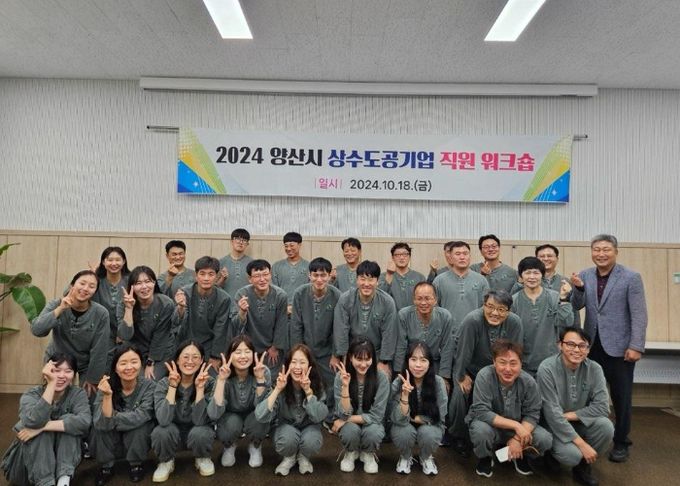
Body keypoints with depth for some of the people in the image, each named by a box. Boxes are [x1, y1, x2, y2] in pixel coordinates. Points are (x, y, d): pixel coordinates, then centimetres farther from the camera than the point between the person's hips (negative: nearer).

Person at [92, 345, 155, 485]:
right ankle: (106, 466, -2)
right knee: (100, 425, -25)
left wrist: (112, 419, -23)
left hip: (139, 439, -1)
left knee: (139, 424, -30)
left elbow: (140, 417, -29)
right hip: (111, 440, 2)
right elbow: (102, 423, -27)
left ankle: (136, 464, -3)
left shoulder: (149, 386, -21)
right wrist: (107, 395, -40)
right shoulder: (107, 386, -17)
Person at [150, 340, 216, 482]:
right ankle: (166, 461, 3)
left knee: (200, 434, -34)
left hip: (198, 431, -1)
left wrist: (200, 388, -36)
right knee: (160, 432, -31)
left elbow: (200, 420, -28)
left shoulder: (209, 383, -19)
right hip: (173, 432, 1)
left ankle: (203, 459, 3)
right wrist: (173, 386, -35)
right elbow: (163, 420, -30)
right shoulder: (164, 384, -17)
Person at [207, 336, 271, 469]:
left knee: (258, 419, -32)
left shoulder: (263, 372, -24)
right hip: (231, 418, 0)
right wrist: (221, 380, -41)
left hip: (253, 418, 0)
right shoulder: (225, 376, -24)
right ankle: (229, 447, 4)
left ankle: (255, 447, 2)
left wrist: (260, 378, -41)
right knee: (233, 422, -32)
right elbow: (213, 415, -34)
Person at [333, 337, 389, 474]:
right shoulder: (341, 376, -17)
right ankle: (351, 453, 3)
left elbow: (376, 416, -17)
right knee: (350, 430, -32)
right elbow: (344, 414, -21)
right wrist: (345, 386, -34)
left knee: (373, 432, -33)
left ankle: (368, 454, 3)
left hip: (371, 423, 0)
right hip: (350, 425, 0)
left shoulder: (381, 378, -20)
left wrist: (345, 420, -19)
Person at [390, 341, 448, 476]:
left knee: (427, 433, -31)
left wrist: (411, 417, -15)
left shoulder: (438, 382, -21)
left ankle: (426, 458, 5)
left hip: (430, 427, 0)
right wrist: (405, 394, -39)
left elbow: (439, 417, -15)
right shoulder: (398, 383, -21)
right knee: (404, 432, -32)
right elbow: (399, 419, -25)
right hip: (406, 428, 0)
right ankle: (405, 457, 5)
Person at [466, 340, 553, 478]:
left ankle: (520, 456, 14)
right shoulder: (484, 376, -28)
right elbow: (481, 412, -30)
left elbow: (532, 414, -12)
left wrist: (518, 438, -27)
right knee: (481, 431, -35)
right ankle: (485, 457, 1)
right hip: (490, 424, -3)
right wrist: (515, 425, -33)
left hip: (518, 427, 3)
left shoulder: (529, 381, -18)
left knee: (545, 440, -20)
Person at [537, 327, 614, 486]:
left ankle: (583, 466, 2)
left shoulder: (594, 369, -11)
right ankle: (553, 453, 10)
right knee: (572, 455, -29)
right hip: (554, 426, -4)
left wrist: (570, 415, -21)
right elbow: (552, 414, -24)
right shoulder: (547, 369, -24)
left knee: (606, 426, -25)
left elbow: (602, 407, -14)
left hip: (580, 423, 4)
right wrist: (582, 444, -25)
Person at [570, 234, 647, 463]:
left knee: (621, 397, 8)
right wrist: (579, 289, -17)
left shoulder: (631, 277, -8)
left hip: (619, 346, -3)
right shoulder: (585, 276, 3)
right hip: (593, 345, 3)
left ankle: (621, 442, 24)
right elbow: (577, 306, 1)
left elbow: (639, 315, -10)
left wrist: (636, 346, -15)